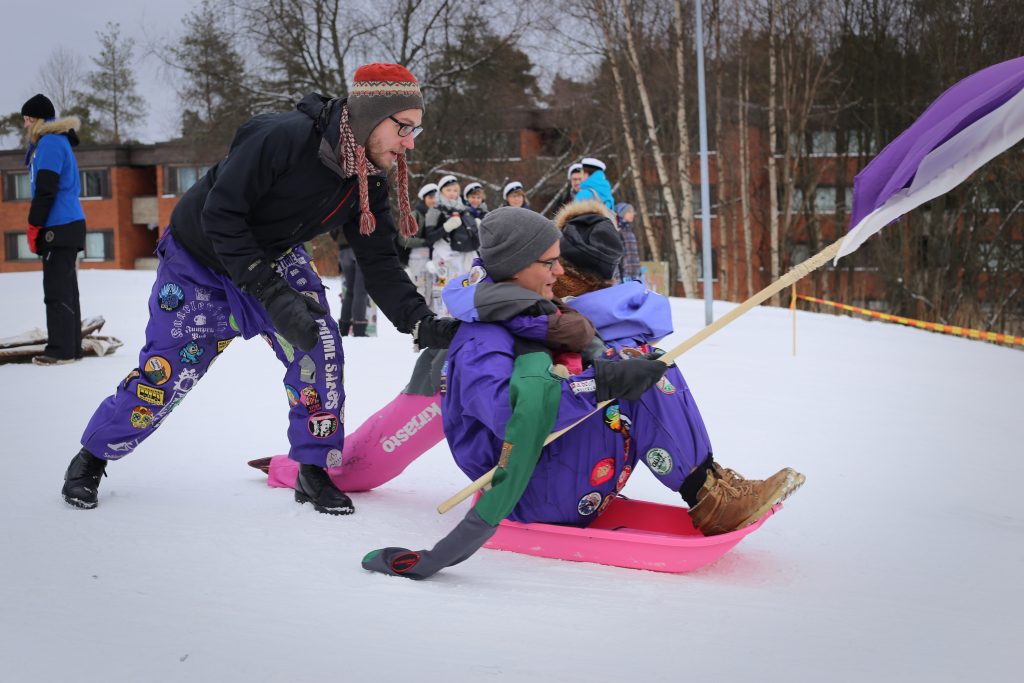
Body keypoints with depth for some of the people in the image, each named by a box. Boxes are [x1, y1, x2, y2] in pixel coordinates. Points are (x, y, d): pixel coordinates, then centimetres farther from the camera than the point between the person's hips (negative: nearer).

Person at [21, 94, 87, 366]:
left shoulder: (49, 142, -10)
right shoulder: (58, 141, 20)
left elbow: (45, 189, -15)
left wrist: (34, 226, -13)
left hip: (59, 227, -10)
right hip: (66, 225, 10)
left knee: (57, 291, -9)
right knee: (65, 289, 10)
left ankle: (61, 350, -10)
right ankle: (71, 347, 13)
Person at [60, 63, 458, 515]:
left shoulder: (369, 180, -14)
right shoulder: (282, 138, -36)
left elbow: (380, 265, -11)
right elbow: (220, 216, -33)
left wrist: (422, 324, -25)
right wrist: (272, 295, -37)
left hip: (275, 257, 5)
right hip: (199, 261, -5)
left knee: (320, 350, -15)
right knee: (167, 371, -2)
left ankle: (315, 470, 1)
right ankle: (91, 458, 22)